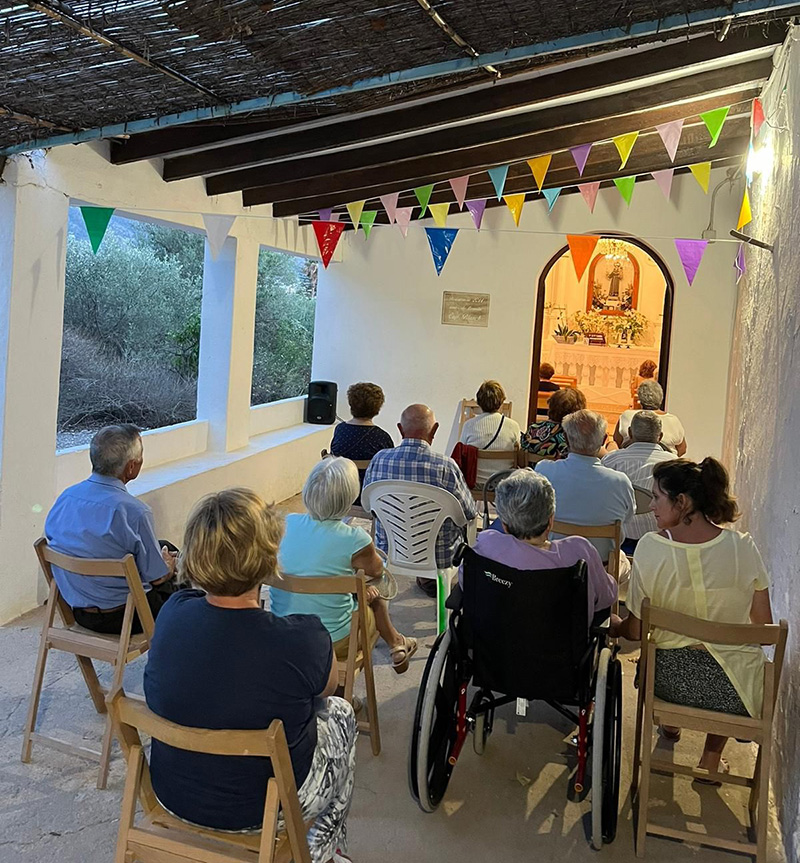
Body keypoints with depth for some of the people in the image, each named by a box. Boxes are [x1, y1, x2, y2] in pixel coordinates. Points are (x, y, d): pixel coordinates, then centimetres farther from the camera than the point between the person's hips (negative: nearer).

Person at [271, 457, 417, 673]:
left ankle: (396, 644, 46)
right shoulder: (354, 540, -23)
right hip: (333, 643, -4)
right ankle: (396, 645, 49)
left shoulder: (286, 524, -10)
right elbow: (377, 571, -1)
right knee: (374, 593, 25)